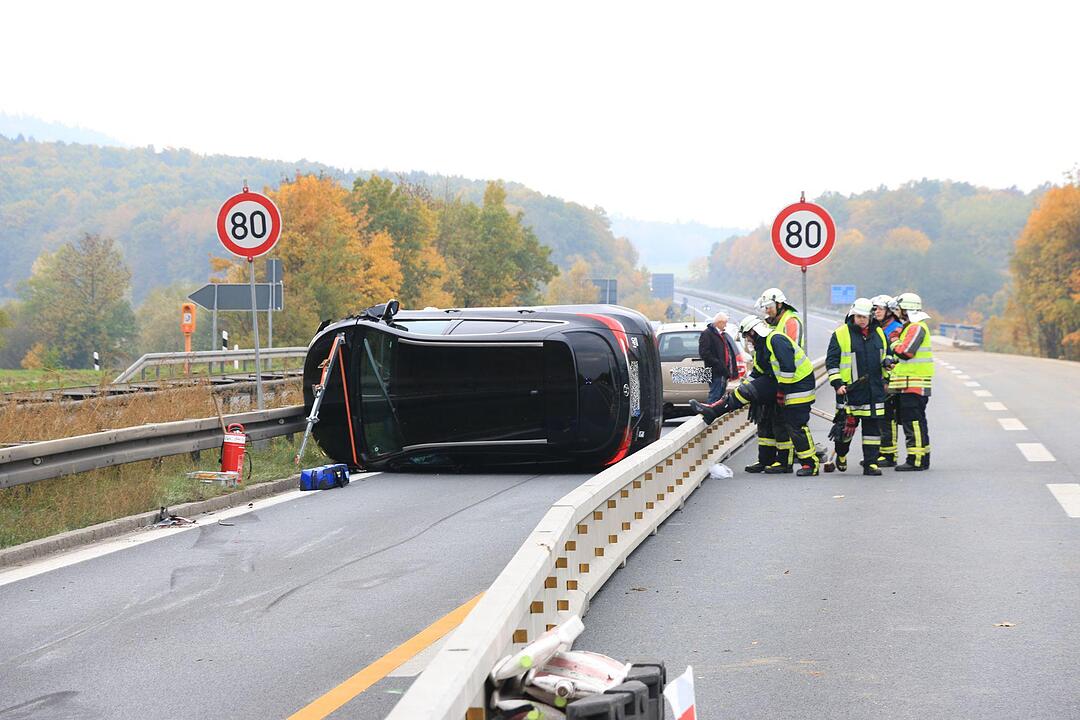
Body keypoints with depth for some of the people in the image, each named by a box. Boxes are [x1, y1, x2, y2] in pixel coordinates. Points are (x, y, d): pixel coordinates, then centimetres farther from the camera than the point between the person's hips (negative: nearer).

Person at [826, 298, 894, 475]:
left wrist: (887, 361, 2)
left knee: (872, 426, 2)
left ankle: (871, 463, 6)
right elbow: (831, 361, -3)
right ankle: (841, 454, 28)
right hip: (850, 390, -4)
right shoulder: (841, 334, -3)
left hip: (874, 391, 4)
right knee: (847, 426, 1)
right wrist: (837, 383, -11)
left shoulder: (879, 334, 11)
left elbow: (887, 353, 25)